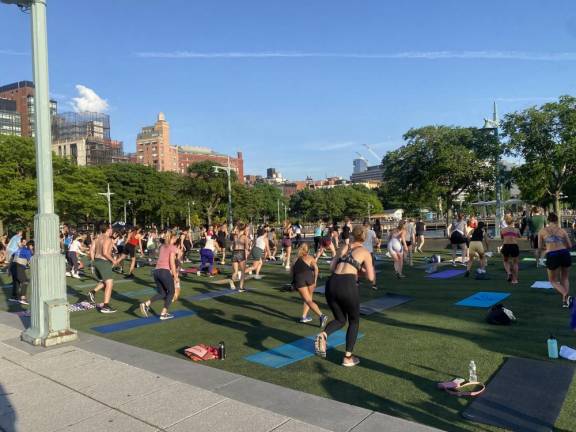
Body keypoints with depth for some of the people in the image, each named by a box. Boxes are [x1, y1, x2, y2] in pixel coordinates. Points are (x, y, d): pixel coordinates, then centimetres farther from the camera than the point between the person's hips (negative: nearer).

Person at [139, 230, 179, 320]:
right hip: (164, 271, -7)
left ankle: (146, 304, -2)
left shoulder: (162, 246, 20)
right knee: (171, 292, 11)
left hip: (156, 271, 7)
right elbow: (172, 263, -7)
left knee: (162, 293, 17)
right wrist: (175, 277, -3)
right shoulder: (172, 247, -1)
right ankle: (163, 314, 6)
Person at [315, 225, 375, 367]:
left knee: (340, 320, 23)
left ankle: (323, 335, -8)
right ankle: (348, 358, 19)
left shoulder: (344, 247, 21)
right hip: (347, 285, -4)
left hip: (332, 283, 4)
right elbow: (370, 278, 3)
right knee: (354, 321, 21)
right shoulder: (365, 252, 9)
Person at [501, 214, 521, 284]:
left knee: (506, 261, 26)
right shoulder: (516, 230, 13)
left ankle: (509, 272, 0)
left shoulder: (502, 230, 12)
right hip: (514, 246, 0)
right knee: (515, 263, 18)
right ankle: (515, 279, 16)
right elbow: (520, 236, 31)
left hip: (506, 246, 0)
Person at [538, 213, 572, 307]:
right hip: (565, 254, 2)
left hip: (552, 256, -2)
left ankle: (565, 295, -11)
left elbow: (540, 248, 12)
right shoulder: (562, 230, 12)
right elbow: (570, 246, 15)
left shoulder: (542, 231, 9)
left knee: (553, 280, 15)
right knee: (565, 278, 24)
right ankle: (565, 300, 18)